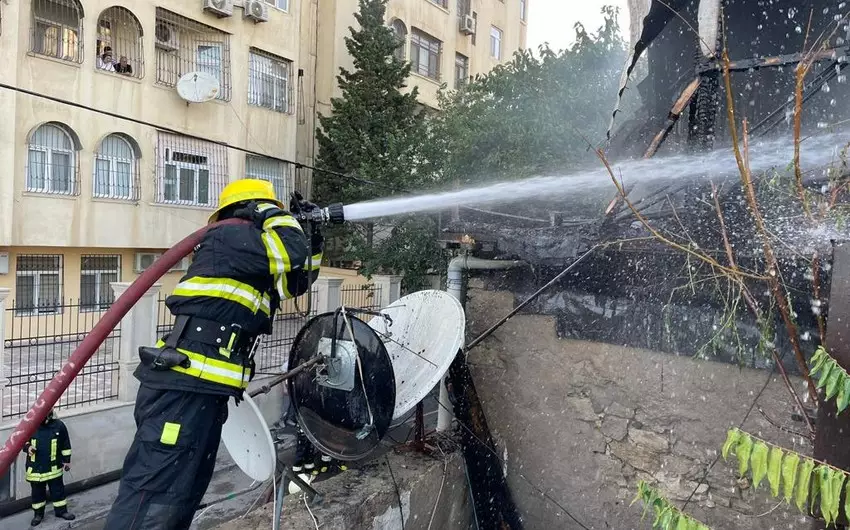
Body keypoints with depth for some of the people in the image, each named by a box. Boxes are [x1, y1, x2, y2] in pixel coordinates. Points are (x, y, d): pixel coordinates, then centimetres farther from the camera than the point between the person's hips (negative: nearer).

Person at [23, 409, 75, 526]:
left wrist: (66, 460, 3)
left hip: (53, 466, 0)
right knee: (37, 492, 14)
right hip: (35, 467, 1)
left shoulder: (59, 425, -7)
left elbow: (66, 444, 1)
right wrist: (28, 447, -19)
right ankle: (38, 514, 31)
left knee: (58, 489, 9)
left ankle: (61, 510, 24)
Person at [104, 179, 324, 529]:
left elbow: (297, 279, 31)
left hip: (202, 391, 11)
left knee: (182, 501, 18)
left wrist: (313, 237, 20)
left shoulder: (252, 270, 23)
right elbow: (292, 258, -19)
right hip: (183, 389, -11)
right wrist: (272, 214, -2)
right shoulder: (229, 237, -6)